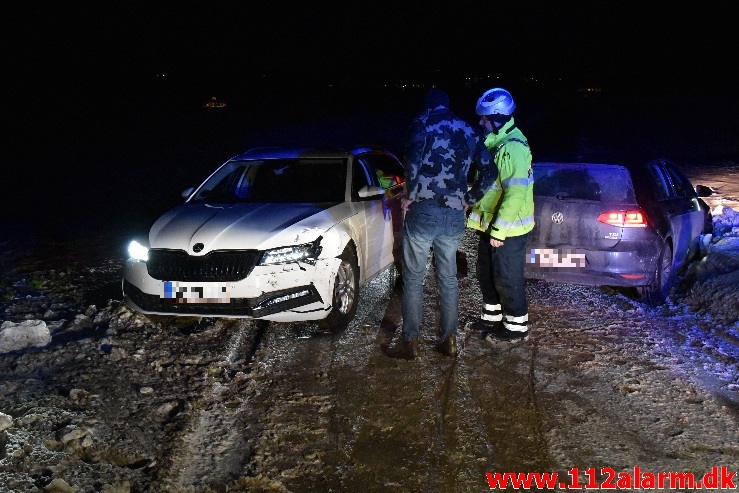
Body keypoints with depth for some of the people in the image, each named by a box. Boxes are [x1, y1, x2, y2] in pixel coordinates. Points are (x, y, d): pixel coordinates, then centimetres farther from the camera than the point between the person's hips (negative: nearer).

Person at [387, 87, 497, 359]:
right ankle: (449, 339, 22)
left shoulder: (423, 122, 0)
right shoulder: (468, 131, 15)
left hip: (423, 211, -5)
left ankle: (410, 342, 9)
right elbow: (489, 171, 13)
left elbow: (414, 158, -19)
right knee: (448, 278, 16)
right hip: (454, 216, 5)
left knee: (413, 278, 4)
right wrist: (469, 200, 20)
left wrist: (410, 195, -7)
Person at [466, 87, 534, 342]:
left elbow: (515, 194, -27)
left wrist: (499, 230, -26)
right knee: (487, 273, 20)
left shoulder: (513, 147, -22)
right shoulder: (494, 143, 11)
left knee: (508, 278, 2)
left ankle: (516, 326, 16)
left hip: (507, 229, -10)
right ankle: (492, 316, 36)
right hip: (491, 224, 10)